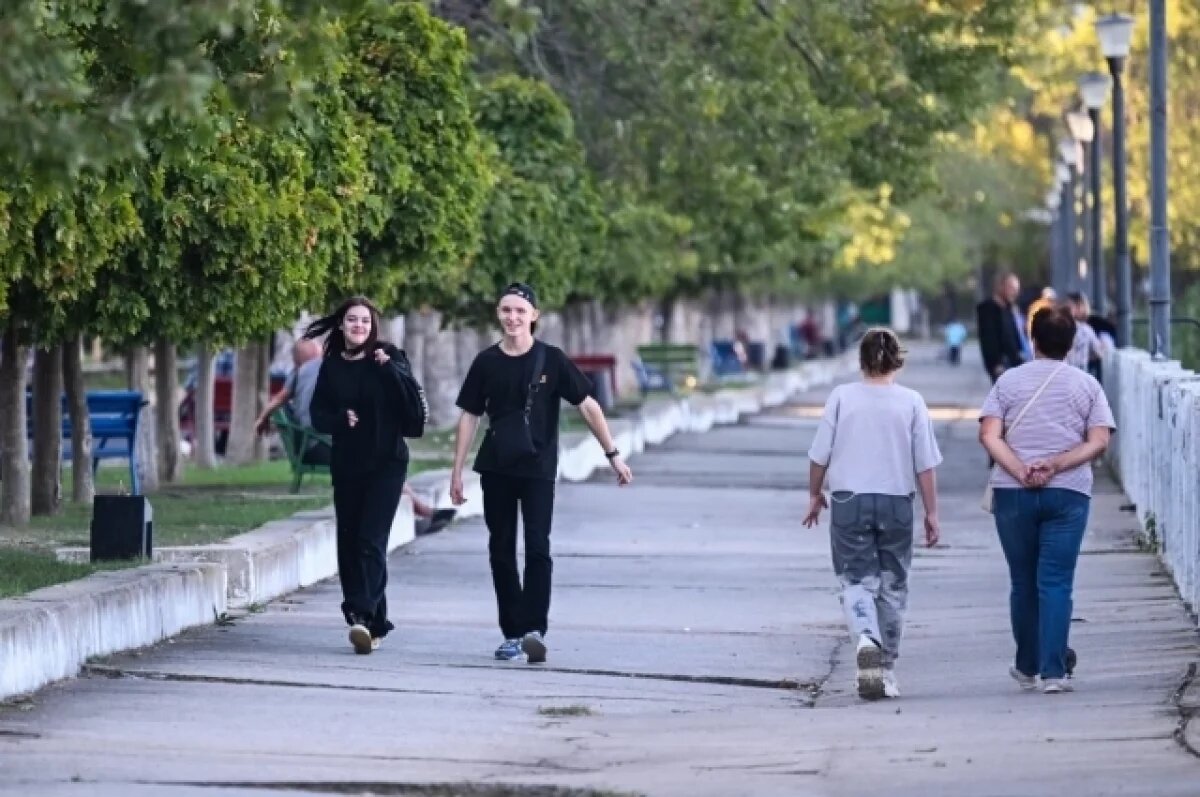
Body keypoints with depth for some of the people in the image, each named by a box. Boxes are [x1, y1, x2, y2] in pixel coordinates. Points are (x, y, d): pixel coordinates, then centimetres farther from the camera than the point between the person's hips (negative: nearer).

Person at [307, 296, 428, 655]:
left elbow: (413, 401, -11)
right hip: (346, 464, 4)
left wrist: (390, 368, -23)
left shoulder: (389, 358, -1)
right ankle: (373, 623, 11)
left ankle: (363, 616, -22)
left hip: (386, 463, -4)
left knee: (370, 541, -14)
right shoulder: (332, 366, 8)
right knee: (348, 543, 3)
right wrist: (340, 419, -12)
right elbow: (319, 414, 8)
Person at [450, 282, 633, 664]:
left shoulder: (551, 360, -3)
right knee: (501, 550, 6)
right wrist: (457, 471, 6)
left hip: (538, 468, -3)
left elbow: (587, 405, 0)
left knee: (537, 548, -13)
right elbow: (469, 416, 8)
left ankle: (535, 628, -18)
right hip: (496, 470, 3)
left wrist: (613, 454, -3)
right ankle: (512, 633, 13)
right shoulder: (486, 362, 3)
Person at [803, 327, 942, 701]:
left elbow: (820, 455, 0)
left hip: (849, 501, -1)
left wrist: (815, 494, 15)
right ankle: (886, 670, 17)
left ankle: (866, 639, -28)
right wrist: (931, 512, 6)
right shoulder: (911, 402, -3)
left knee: (856, 580, 1)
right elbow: (925, 464, -2)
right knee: (892, 586, 12)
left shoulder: (842, 397, -4)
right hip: (896, 502, 1)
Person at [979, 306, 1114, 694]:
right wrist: (1055, 466, -11)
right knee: (1056, 582, -3)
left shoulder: (1009, 381, 5)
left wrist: (1021, 472, -13)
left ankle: (1027, 668, 22)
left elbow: (989, 435, -6)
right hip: (1068, 493, -1)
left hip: (1013, 492, 1)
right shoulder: (1087, 385, 5)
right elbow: (1099, 441, -5)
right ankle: (1053, 671, -13)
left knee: (1023, 582, 12)